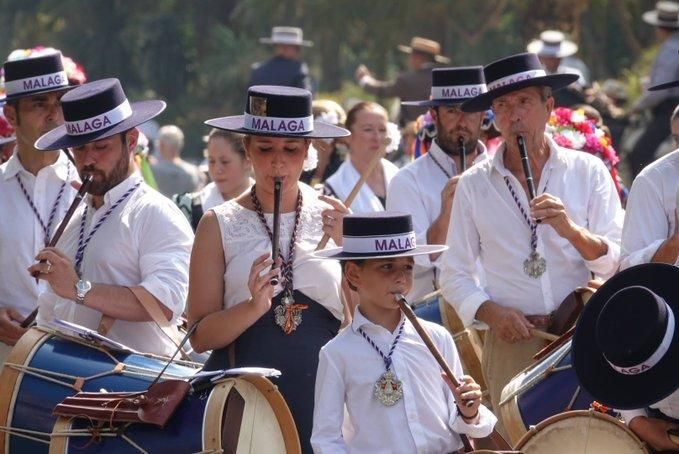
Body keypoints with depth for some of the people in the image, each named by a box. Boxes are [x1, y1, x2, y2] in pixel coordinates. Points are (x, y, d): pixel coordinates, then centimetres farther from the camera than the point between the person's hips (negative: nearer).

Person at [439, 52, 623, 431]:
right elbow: (454, 276, 9)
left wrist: (571, 230, -16)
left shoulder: (588, 172, 5)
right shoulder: (474, 186, 7)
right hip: (512, 341, 0)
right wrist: (491, 312, -9)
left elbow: (619, 264, 1)